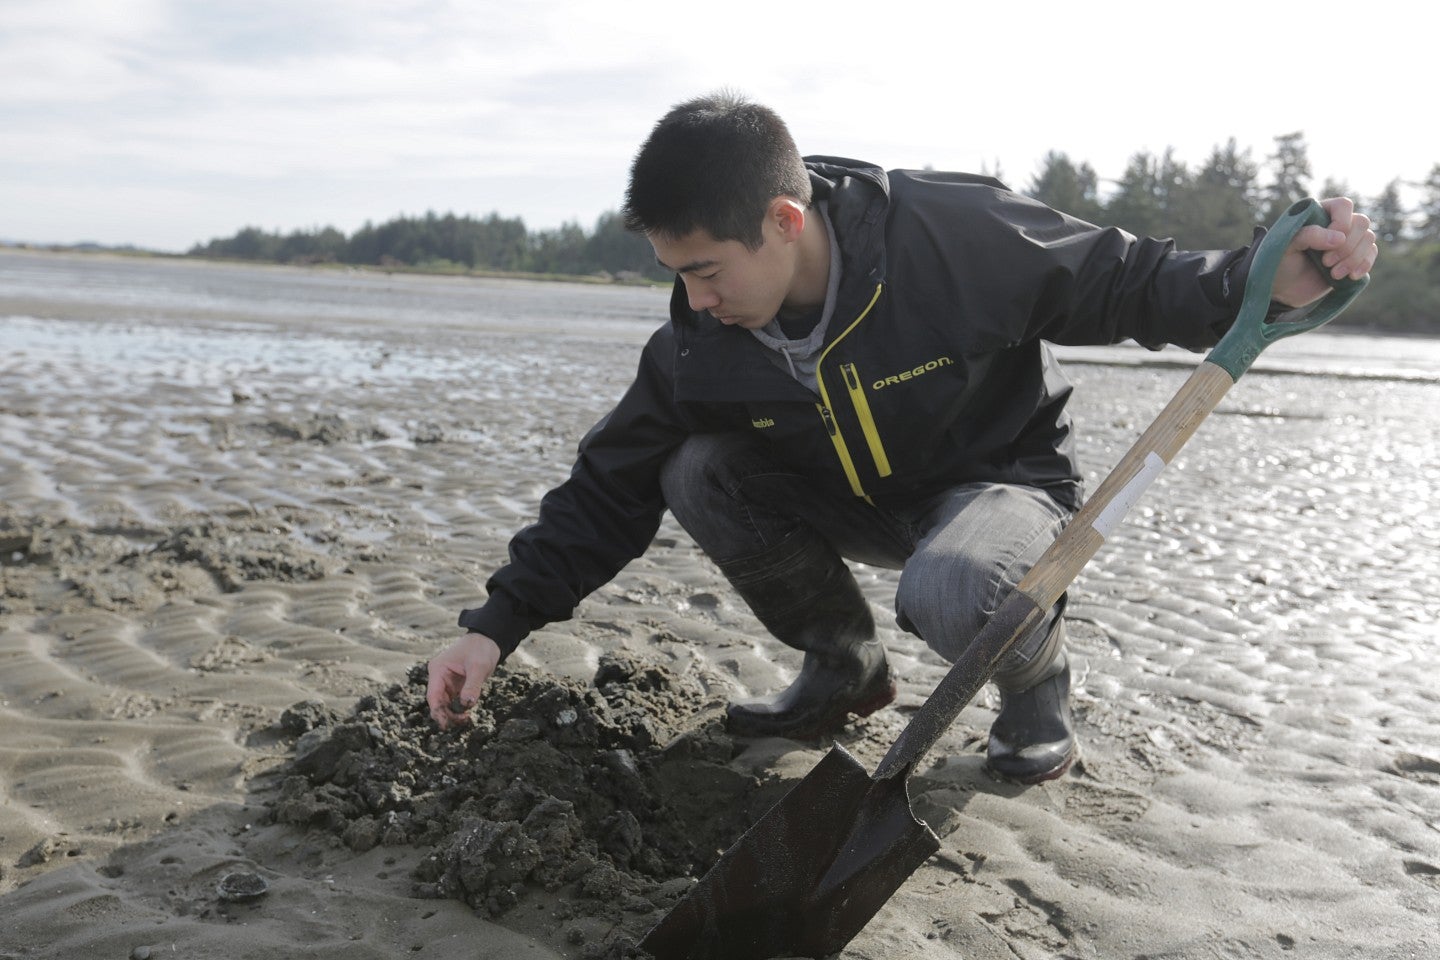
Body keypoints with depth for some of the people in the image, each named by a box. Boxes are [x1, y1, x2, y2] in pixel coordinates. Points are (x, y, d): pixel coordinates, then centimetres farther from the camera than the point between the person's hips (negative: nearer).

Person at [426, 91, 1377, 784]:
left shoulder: (951, 231, -29)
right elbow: (611, 486, -11)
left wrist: (1261, 285, -35)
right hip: (856, 504, 5)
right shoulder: (702, 342, -16)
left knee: (946, 593, -39)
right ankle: (844, 665, 4)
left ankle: (1038, 670, 1)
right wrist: (499, 623, -18)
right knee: (696, 475, -19)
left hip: (1005, 478, -4)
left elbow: (1120, 280, -16)